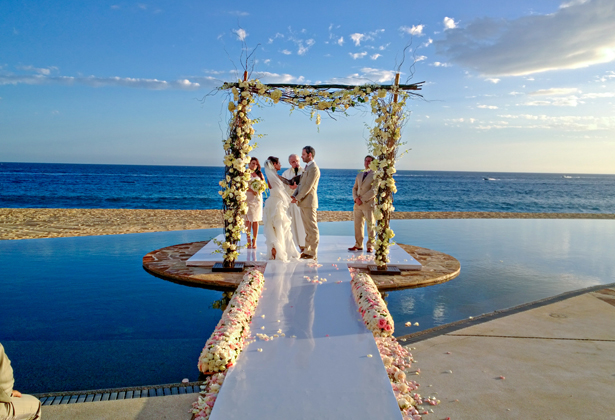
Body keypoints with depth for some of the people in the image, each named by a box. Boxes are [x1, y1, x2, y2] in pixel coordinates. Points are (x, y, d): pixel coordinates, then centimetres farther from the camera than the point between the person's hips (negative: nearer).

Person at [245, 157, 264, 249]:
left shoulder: (259, 174, 15)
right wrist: (251, 190, -18)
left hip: (257, 199, 3)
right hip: (247, 198, -3)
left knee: (256, 220, 0)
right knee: (248, 220, -5)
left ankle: (254, 241, 3)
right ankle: (248, 241, -1)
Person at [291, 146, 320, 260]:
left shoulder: (314, 168, -14)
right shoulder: (307, 167, 18)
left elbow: (308, 187, -19)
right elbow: (301, 184, 18)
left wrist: (297, 198, -14)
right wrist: (294, 195, 5)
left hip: (309, 202, -10)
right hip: (304, 202, 10)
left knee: (312, 228, -3)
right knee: (307, 228, 14)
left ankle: (313, 253, 2)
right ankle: (307, 250, 20)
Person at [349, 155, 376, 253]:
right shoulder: (359, 175, 18)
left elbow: (374, 191, -12)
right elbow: (354, 188, 16)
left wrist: (362, 199, -14)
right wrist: (356, 198, -4)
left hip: (369, 204, -6)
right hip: (358, 204, 6)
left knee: (371, 226, 0)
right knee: (358, 225, 6)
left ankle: (370, 246, 8)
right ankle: (358, 245, 14)